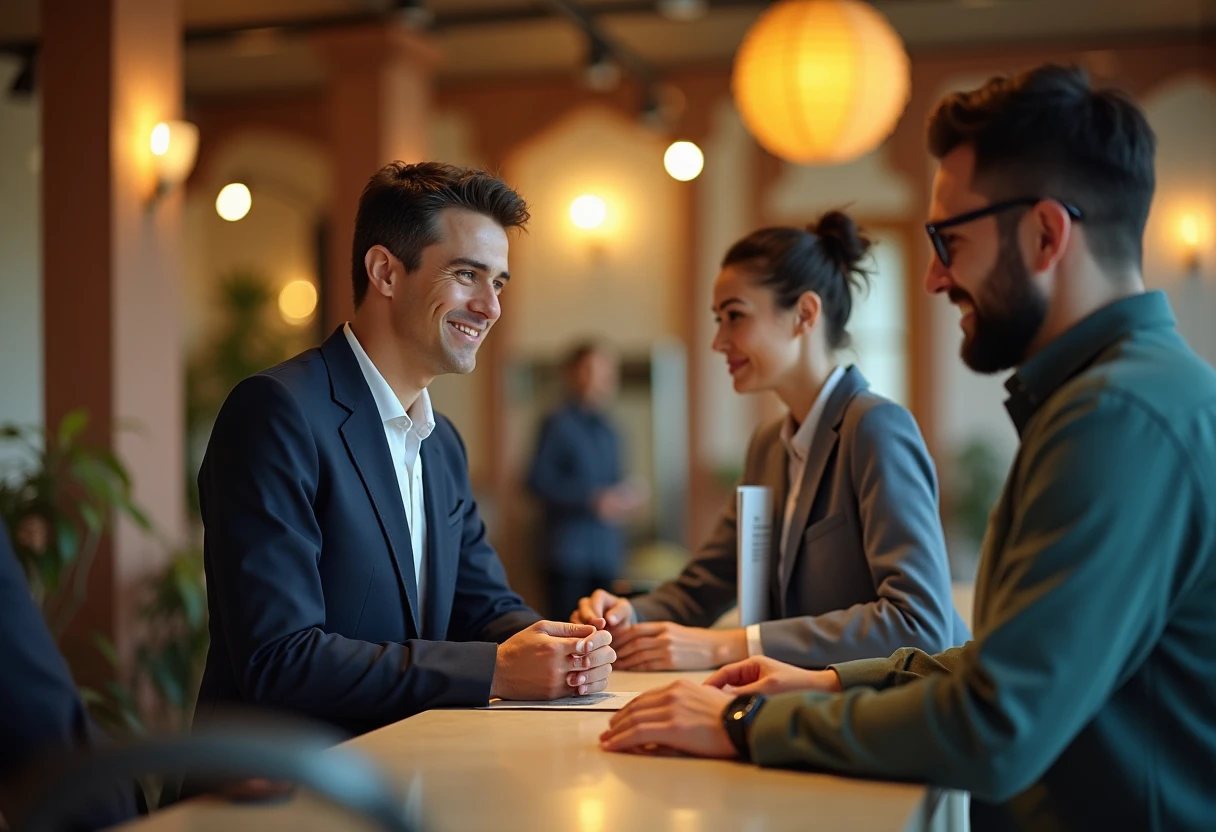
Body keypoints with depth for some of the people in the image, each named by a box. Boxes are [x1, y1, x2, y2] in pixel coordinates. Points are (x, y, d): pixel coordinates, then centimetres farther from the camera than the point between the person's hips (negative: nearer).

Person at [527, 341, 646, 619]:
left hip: (606, 552, 7)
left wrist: (624, 499, 1)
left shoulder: (609, 431, 18)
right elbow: (539, 481, -11)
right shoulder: (559, 424, -4)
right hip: (569, 554, -6)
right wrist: (592, 500, -15)